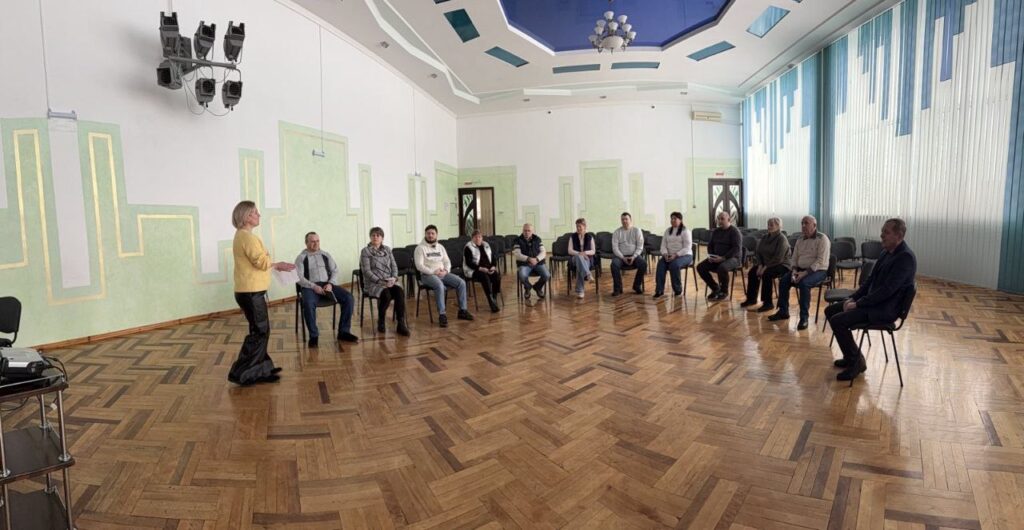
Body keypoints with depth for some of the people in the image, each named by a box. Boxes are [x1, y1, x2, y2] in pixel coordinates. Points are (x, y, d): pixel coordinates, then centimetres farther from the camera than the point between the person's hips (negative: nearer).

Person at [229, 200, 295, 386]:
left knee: (260, 331, 15)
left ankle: (260, 371, 23)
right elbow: (262, 263, -21)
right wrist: (278, 265, -5)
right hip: (251, 292, -10)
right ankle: (240, 374, 5)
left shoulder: (242, 235, 17)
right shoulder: (247, 236, -16)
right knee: (259, 332, -3)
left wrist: (275, 266, 9)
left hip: (249, 291, 10)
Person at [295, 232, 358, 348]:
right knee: (308, 303, -37)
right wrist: (314, 286, -19)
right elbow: (299, 277, -4)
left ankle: (344, 332, -12)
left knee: (348, 297, -20)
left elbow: (335, 271, 11)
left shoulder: (325, 255, 18)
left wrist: (330, 284, -9)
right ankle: (314, 335, -19)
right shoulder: (301, 258, 7)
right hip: (310, 286, -3)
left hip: (328, 284, 3)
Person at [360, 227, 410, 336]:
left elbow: (394, 266, 13)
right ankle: (380, 322, -8)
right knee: (386, 294, -34)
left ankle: (401, 324, -26)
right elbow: (366, 271, -7)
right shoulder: (365, 251, 1)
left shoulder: (387, 249, 16)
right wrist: (380, 281, -17)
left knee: (400, 291, -29)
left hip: (389, 281, 4)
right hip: (373, 283, -4)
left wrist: (394, 278, -7)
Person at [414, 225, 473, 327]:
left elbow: (447, 262, 15)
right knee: (440, 286, -37)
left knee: (461, 283, -11)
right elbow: (419, 266, -11)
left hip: (443, 273, 6)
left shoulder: (440, 247, 16)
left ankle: (462, 310, -2)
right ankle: (442, 315, -31)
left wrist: (446, 271, -7)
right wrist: (434, 272, -19)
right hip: (427, 275, -6)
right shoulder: (420, 248, -2)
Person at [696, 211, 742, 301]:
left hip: (732, 257, -7)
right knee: (700, 267, -14)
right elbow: (710, 245, 18)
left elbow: (736, 249, -17)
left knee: (722, 267, -38)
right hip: (716, 258, 7)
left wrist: (723, 258, -26)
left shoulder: (734, 231, -8)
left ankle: (724, 291, -13)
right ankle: (715, 288, 3)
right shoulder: (715, 231, 13)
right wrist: (710, 256, -3)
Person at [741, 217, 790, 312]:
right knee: (752, 271, -12)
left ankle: (768, 303, -23)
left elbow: (778, 258, -22)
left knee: (766, 274, -32)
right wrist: (760, 265, -7)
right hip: (766, 264, 8)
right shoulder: (765, 237, 8)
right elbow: (758, 252, 8)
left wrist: (766, 268, -23)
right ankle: (751, 299, 2)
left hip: (782, 265, -8)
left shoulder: (782, 239, -15)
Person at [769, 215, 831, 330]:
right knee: (783, 280, -15)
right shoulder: (800, 240, 11)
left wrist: (805, 273, -26)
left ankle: (804, 317, -25)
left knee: (803, 283, -33)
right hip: (801, 269, 7)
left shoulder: (822, 239, -11)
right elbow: (794, 258, 12)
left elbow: (821, 261, -19)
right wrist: (794, 271, -8)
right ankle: (783, 311, -3)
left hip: (818, 271, -7)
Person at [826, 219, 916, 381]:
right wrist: (853, 298, 6)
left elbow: (887, 290, -25)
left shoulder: (905, 257, -20)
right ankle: (852, 354, 17)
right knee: (830, 311, 7)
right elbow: (871, 279, 17)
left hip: (886, 308, -10)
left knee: (838, 320, -23)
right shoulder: (886, 252, 9)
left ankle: (856, 362, -4)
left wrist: (858, 304, -19)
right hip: (873, 301, 10)